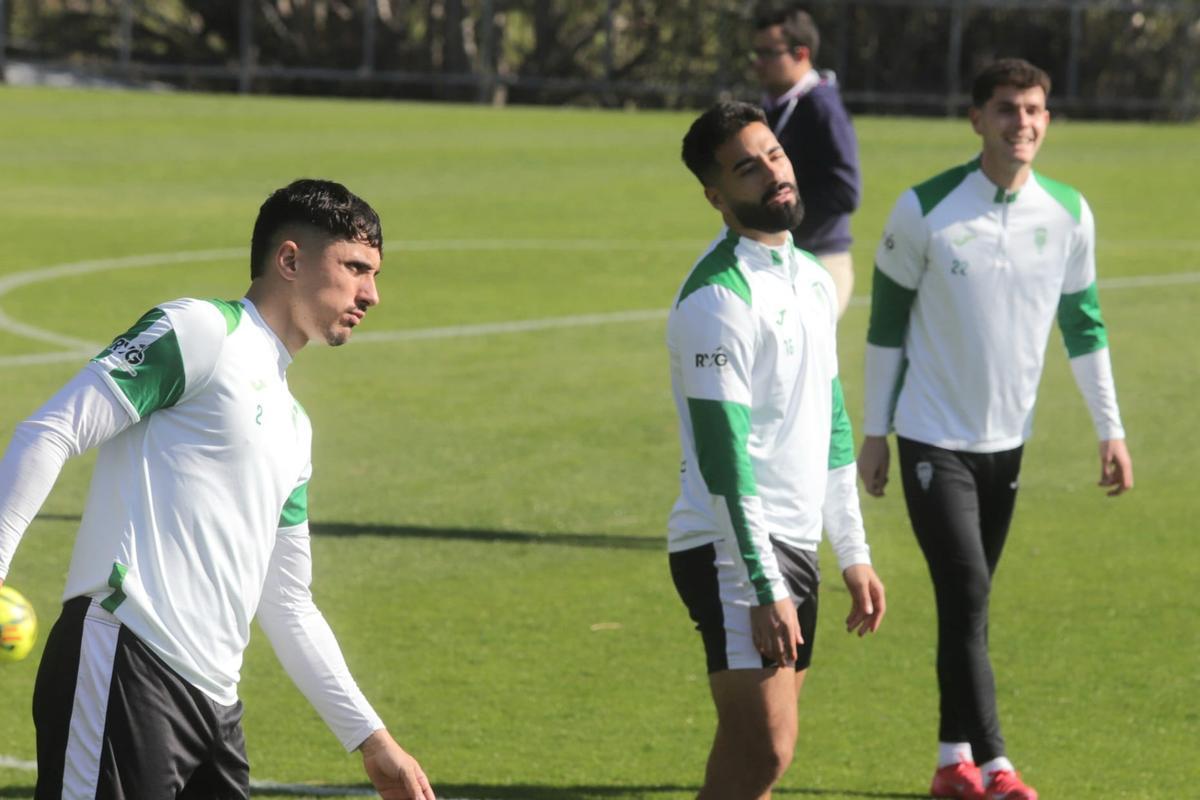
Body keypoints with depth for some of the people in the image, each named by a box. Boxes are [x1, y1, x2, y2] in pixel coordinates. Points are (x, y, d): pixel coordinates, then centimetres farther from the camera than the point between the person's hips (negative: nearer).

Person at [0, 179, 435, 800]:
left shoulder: (292, 426, 26)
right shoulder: (198, 331, 1)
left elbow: (285, 604, 30)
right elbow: (50, 433, -9)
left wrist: (372, 739, 28)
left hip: (214, 703, 9)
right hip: (124, 668, -9)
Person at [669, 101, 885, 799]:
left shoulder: (812, 280, 14)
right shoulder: (717, 296, -15)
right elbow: (721, 454, -18)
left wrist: (855, 555, 19)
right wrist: (765, 590, -21)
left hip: (795, 545, 9)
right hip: (733, 551, -9)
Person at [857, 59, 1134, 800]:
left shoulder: (1069, 215, -2)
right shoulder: (925, 210, -12)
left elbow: (1083, 324, 9)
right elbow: (887, 321, -3)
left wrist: (1111, 429, 5)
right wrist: (875, 430, -1)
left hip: (1007, 439, 4)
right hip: (934, 437, -4)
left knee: (970, 601, 10)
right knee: (966, 595, -13)